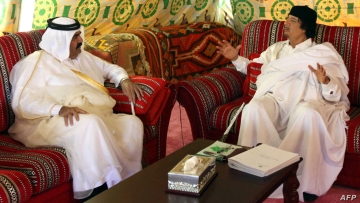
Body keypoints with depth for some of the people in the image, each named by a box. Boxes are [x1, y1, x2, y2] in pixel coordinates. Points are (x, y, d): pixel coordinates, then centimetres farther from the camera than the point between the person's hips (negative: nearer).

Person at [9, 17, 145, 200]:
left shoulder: (82, 57, 23)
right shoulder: (36, 63, -1)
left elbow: (110, 68, 36)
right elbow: (22, 102, -11)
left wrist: (124, 80, 11)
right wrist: (59, 109, -28)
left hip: (98, 117, 7)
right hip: (52, 122, -7)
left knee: (132, 122, -19)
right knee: (90, 124, -39)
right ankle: (110, 186, -33)